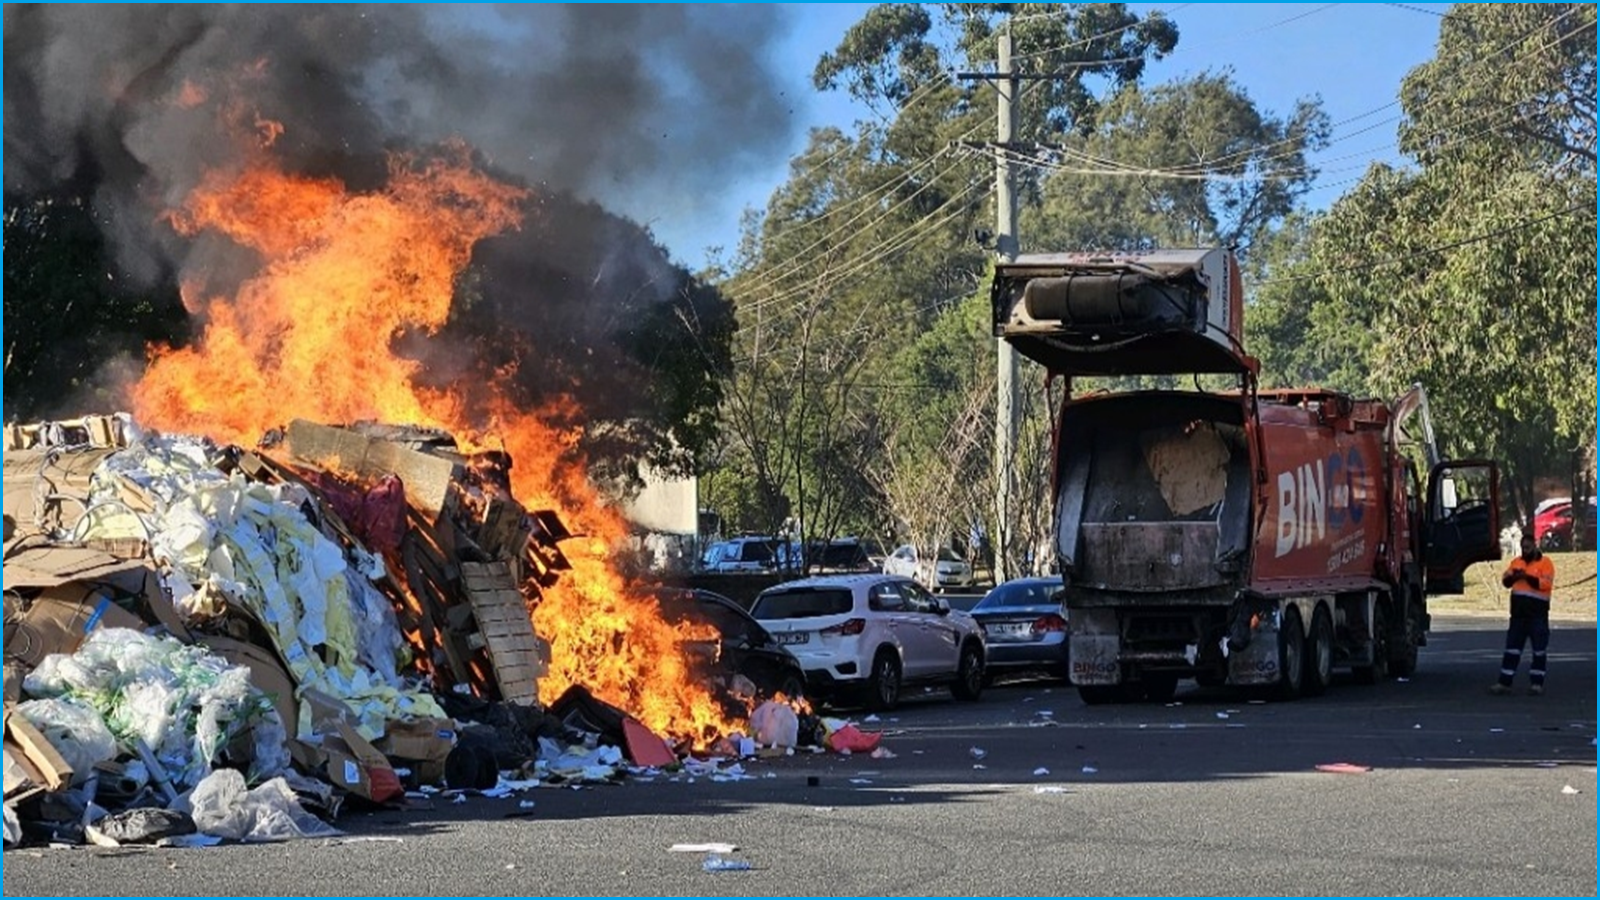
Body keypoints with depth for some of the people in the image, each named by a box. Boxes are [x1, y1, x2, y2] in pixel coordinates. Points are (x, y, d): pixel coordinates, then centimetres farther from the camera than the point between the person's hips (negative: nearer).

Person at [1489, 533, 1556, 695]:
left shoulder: (1545, 563, -2)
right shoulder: (1516, 562, 15)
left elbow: (1546, 583, -15)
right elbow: (1505, 581, 10)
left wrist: (1527, 577, -20)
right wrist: (1513, 576, -11)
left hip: (1538, 613, -5)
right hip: (1518, 612, 5)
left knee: (1539, 650, 1)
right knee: (1512, 648, 5)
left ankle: (1537, 683, 7)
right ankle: (1504, 683, 6)